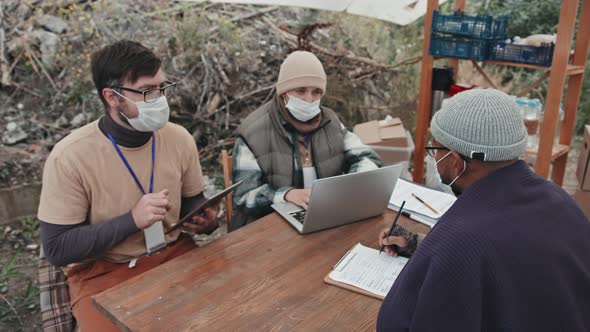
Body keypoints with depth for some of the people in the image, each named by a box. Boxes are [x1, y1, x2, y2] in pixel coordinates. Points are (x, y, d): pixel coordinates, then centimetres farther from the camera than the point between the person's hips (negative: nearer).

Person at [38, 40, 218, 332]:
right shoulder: (70, 157, -17)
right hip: (102, 270, -2)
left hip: (173, 253, 3)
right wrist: (132, 220, -25)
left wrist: (206, 218, -12)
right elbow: (56, 248, -14)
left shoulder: (179, 139, -5)